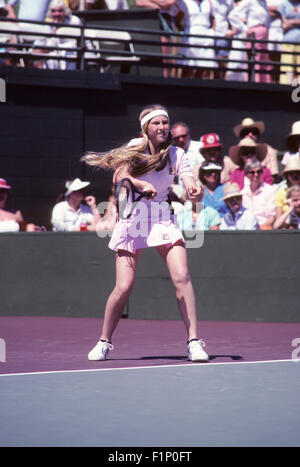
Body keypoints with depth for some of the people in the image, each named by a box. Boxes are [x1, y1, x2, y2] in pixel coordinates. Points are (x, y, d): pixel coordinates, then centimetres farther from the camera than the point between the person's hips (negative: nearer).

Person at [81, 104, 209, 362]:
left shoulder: (176, 154, -2)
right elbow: (120, 177, -15)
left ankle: (194, 342, -11)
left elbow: (190, 184, -15)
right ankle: (104, 342, 14)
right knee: (123, 288, -7)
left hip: (164, 219, 1)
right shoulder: (135, 147, -1)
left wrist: (195, 192, -39)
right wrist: (142, 185, -33)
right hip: (132, 219, -1)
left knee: (182, 277, -17)